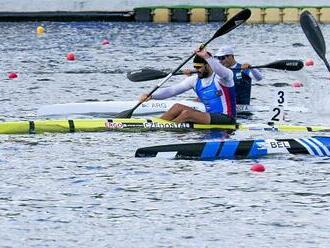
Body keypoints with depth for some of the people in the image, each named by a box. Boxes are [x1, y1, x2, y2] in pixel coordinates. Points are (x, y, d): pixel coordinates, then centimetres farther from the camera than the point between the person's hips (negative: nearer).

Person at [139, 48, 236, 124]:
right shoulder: (195, 80, 9)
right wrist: (151, 96, -11)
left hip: (226, 119, -7)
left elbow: (222, 72, -37)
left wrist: (206, 57, -50)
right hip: (210, 117, 7)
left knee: (187, 113, -23)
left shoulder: (221, 77, -10)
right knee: (178, 107, -6)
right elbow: (172, 90, 3)